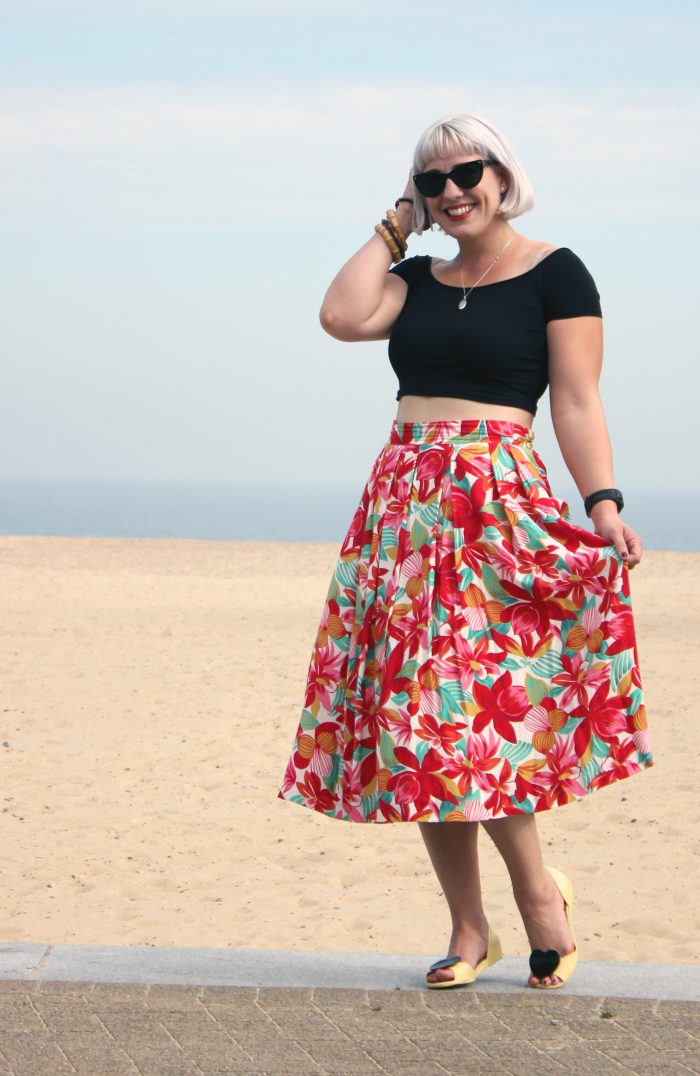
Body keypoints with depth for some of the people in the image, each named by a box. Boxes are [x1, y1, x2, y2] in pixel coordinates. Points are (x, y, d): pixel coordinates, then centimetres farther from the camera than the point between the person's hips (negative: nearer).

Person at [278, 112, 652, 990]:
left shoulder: (554, 273, 1)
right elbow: (342, 316, -1)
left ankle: (538, 889, 5)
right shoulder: (418, 279, 17)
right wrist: (395, 226, 9)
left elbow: (577, 402, -5)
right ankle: (468, 929, 9)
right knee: (415, 716, 2)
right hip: (405, 503, 6)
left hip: (499, 504, -6)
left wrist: (603, 504, -17)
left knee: (469, 707, -15)